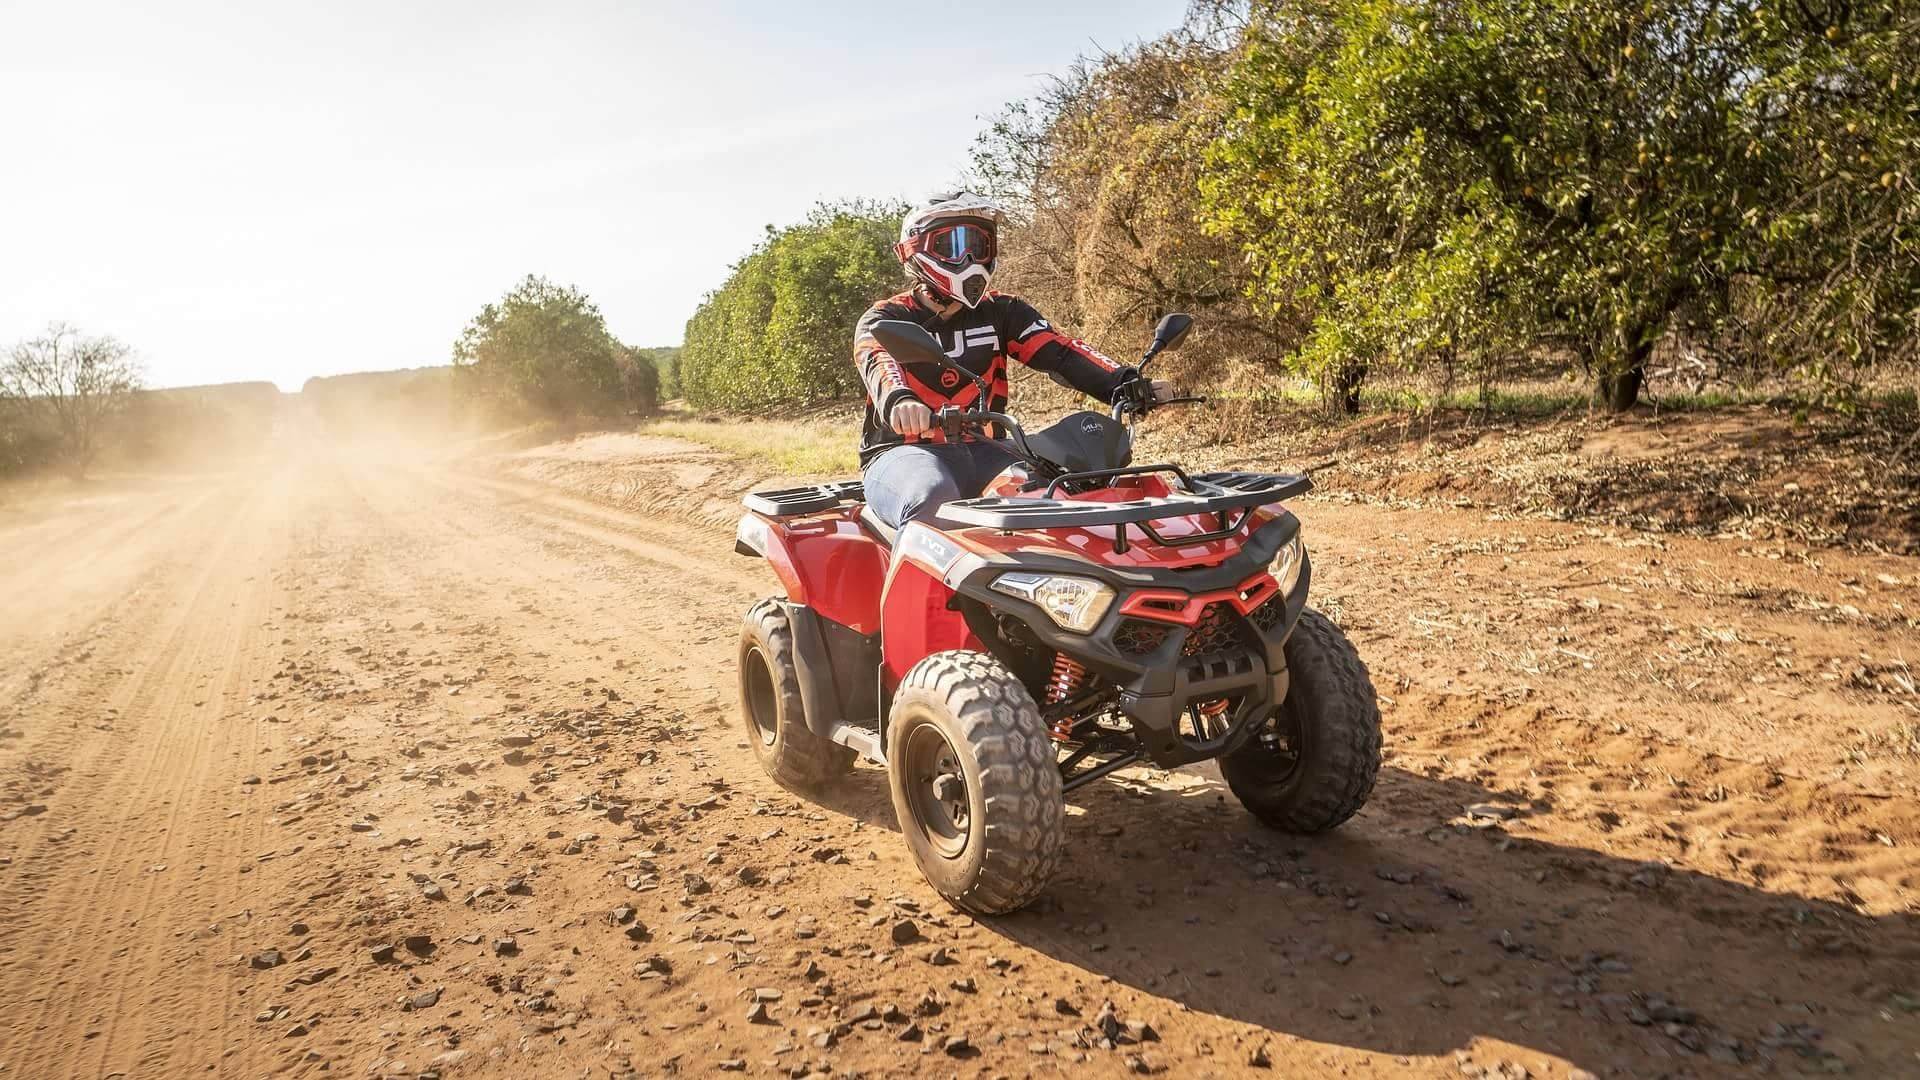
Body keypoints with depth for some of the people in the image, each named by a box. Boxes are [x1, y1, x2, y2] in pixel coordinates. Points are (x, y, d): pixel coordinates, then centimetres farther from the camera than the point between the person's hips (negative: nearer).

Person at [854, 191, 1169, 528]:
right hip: (904, 450, -4)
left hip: (982, 449, 4)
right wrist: (899, 401, -45)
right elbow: (879, 364, -19)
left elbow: (1059, 352, -2)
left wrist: (1123, 383, -21)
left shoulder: (1001, 312, 15)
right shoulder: (884, 319, 4)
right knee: (933, 498, -38)